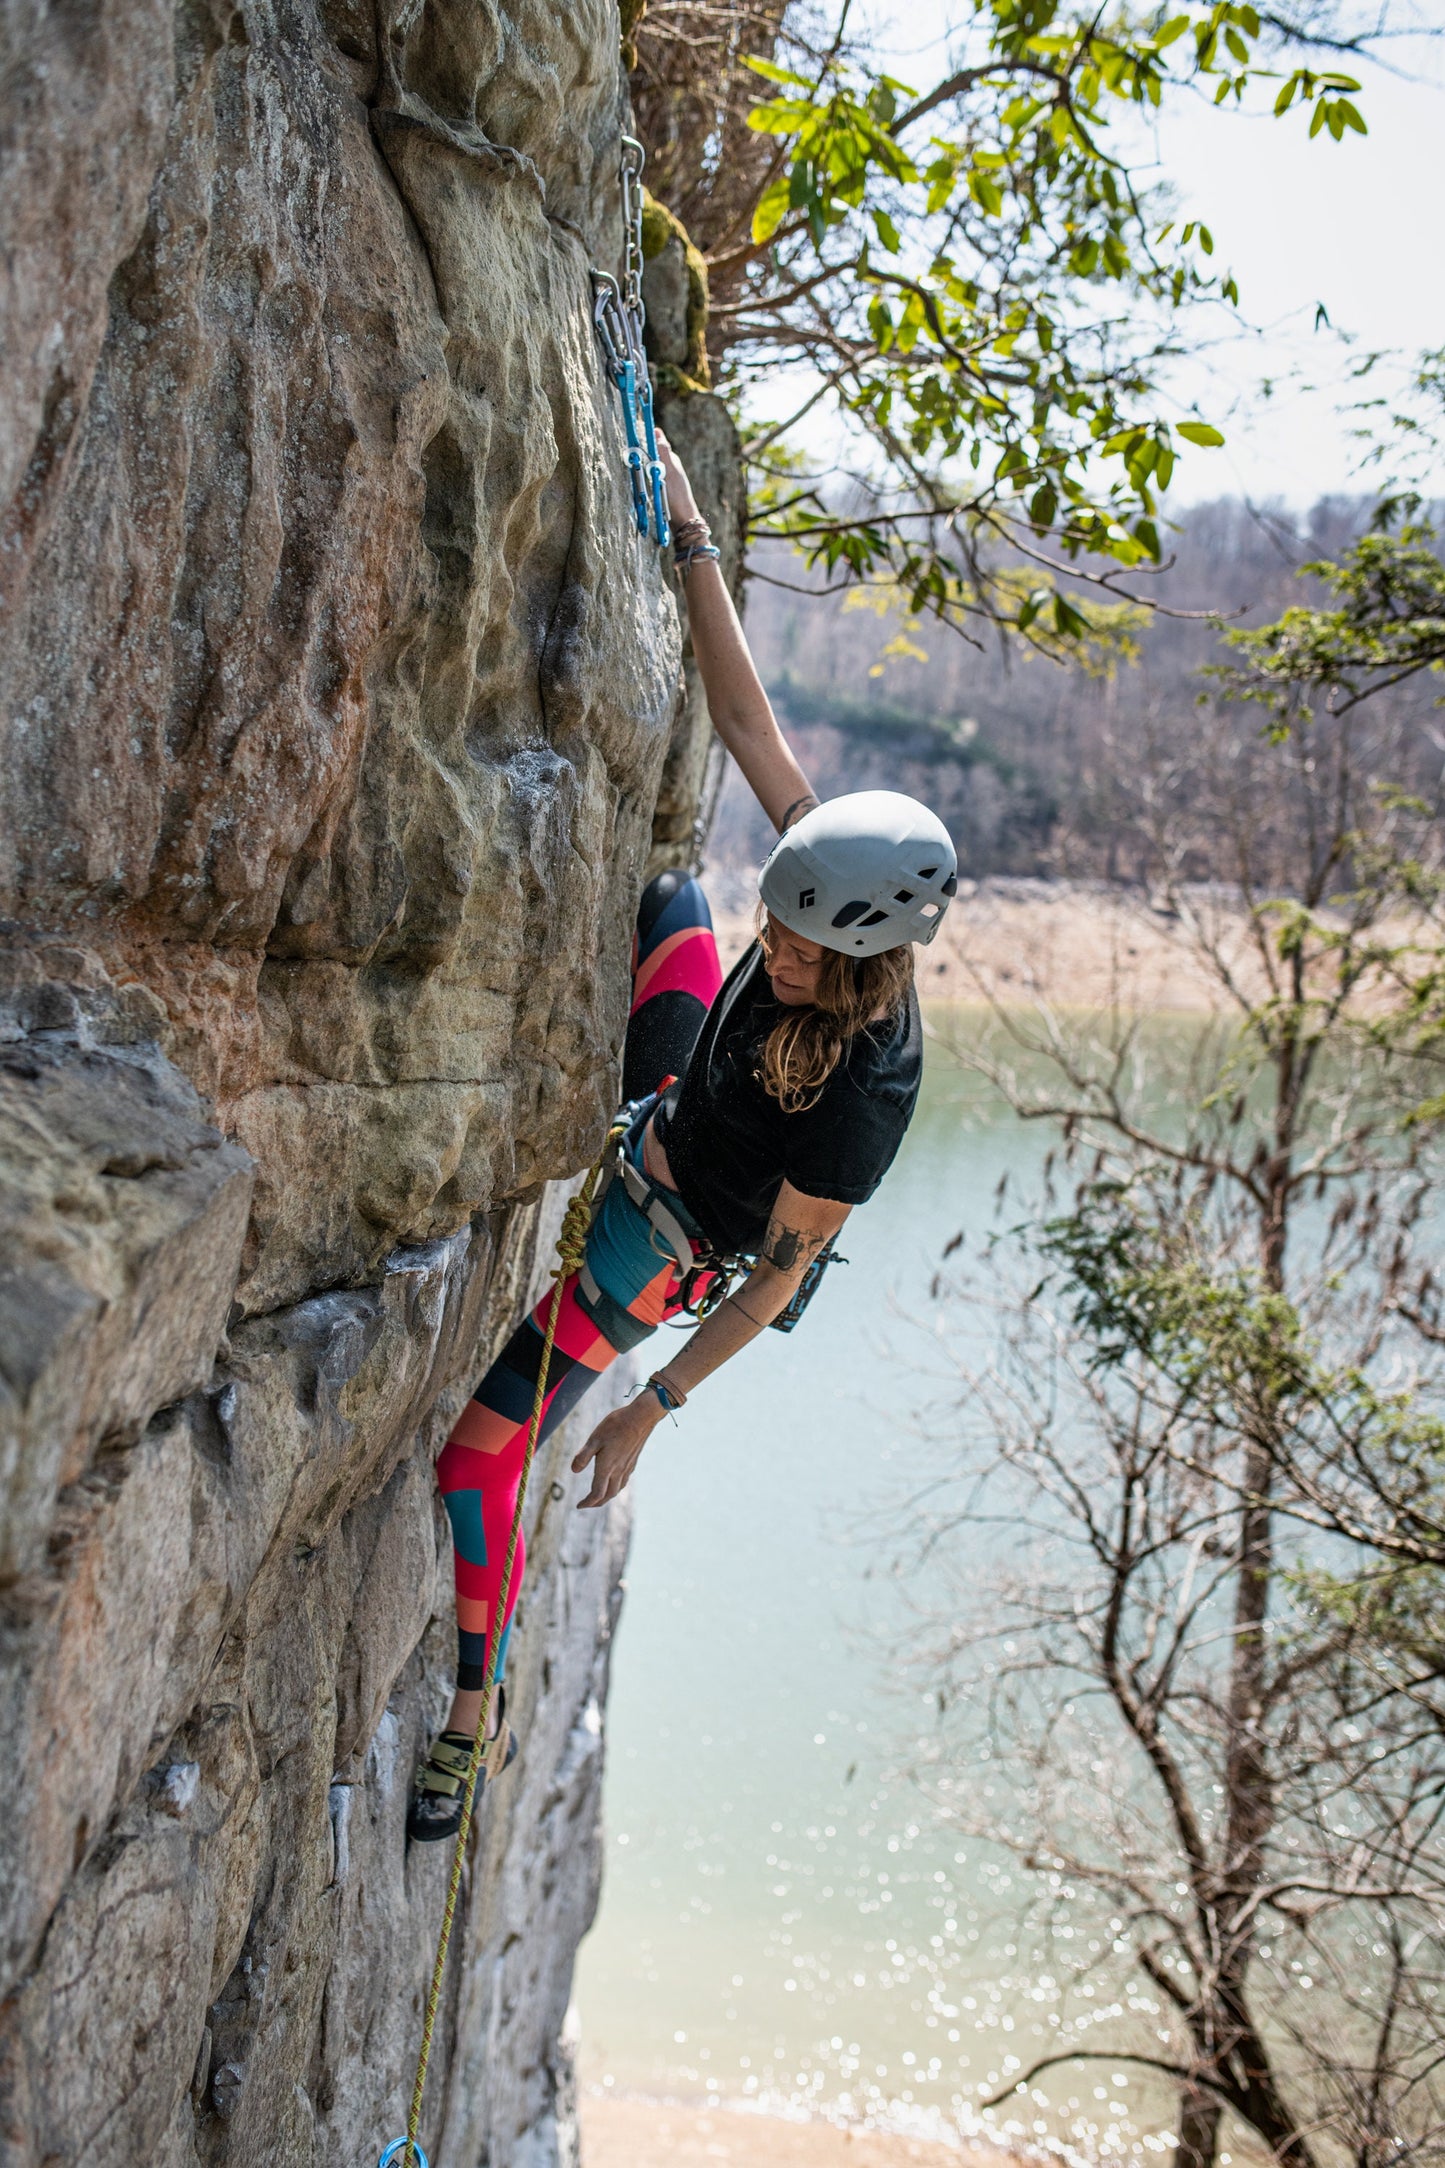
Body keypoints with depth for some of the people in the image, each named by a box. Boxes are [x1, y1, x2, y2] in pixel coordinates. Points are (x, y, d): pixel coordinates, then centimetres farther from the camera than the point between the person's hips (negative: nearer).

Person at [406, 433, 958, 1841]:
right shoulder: (831, 904, -23)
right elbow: (746, 719, -18)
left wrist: (650, 1408, -22)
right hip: (659, 1130, 7)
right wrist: (690, 538, -21)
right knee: (664, 893, 12)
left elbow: (786, 1271, -27)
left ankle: (477, 1724, 16)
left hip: (647, 1253, -7)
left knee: (478, 1460, -2)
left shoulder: (867, 1095, -38)